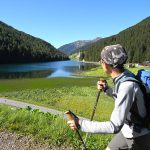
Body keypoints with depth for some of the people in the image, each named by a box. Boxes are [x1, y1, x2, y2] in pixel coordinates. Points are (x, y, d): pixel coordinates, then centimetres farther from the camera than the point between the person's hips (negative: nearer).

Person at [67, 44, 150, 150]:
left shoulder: (127, 86, -33)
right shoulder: (125, 75, -7)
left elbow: (114, 126, -36)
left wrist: (80, 124, -33)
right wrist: (107, 89, -4)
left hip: (139, 137, -7)